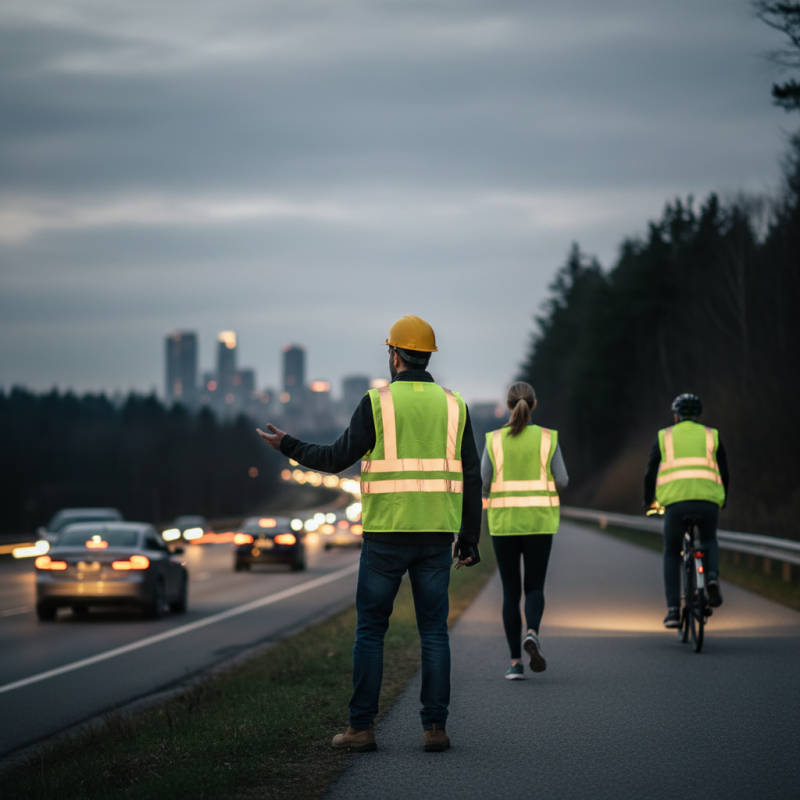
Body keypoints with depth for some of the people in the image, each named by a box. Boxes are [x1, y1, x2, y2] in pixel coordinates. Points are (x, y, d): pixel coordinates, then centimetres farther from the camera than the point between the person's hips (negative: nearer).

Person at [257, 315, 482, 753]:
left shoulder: (377, 402, -5)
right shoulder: (453, 406, 5)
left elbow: (338, 457, -1)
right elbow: (471, 478, 4)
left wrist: (287, 446, 13)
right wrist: (469, 539, 10)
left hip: (386, 535, -3)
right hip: (436, 535, 3)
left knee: (370, 629, 6)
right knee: (434, 631, 7)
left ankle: (361, 728, 6)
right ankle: (435, 727, 2)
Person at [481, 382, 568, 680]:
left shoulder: (495, 440, -4)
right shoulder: (547, 438, -4)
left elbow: (483, 484, -6)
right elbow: (562, 481, -4)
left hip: (504, 522, 0)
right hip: (539, 522, 0)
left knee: (511, 591, 9)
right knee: (535, 587, 10)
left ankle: (515, 662, 3)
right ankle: (532, 634, -20)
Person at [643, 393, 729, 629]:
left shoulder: (664, 437, 16)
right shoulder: (711, 436, 18)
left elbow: (650, 474, 15)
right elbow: (724, 473, 20)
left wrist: (649, 501, 31)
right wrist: (722, 502, 36)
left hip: (676, 502, -1)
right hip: (708, 501, 1)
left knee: (672, 554, 17)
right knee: (709, 542, 29)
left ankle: (673, 609, 6)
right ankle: (712, 576, -1)